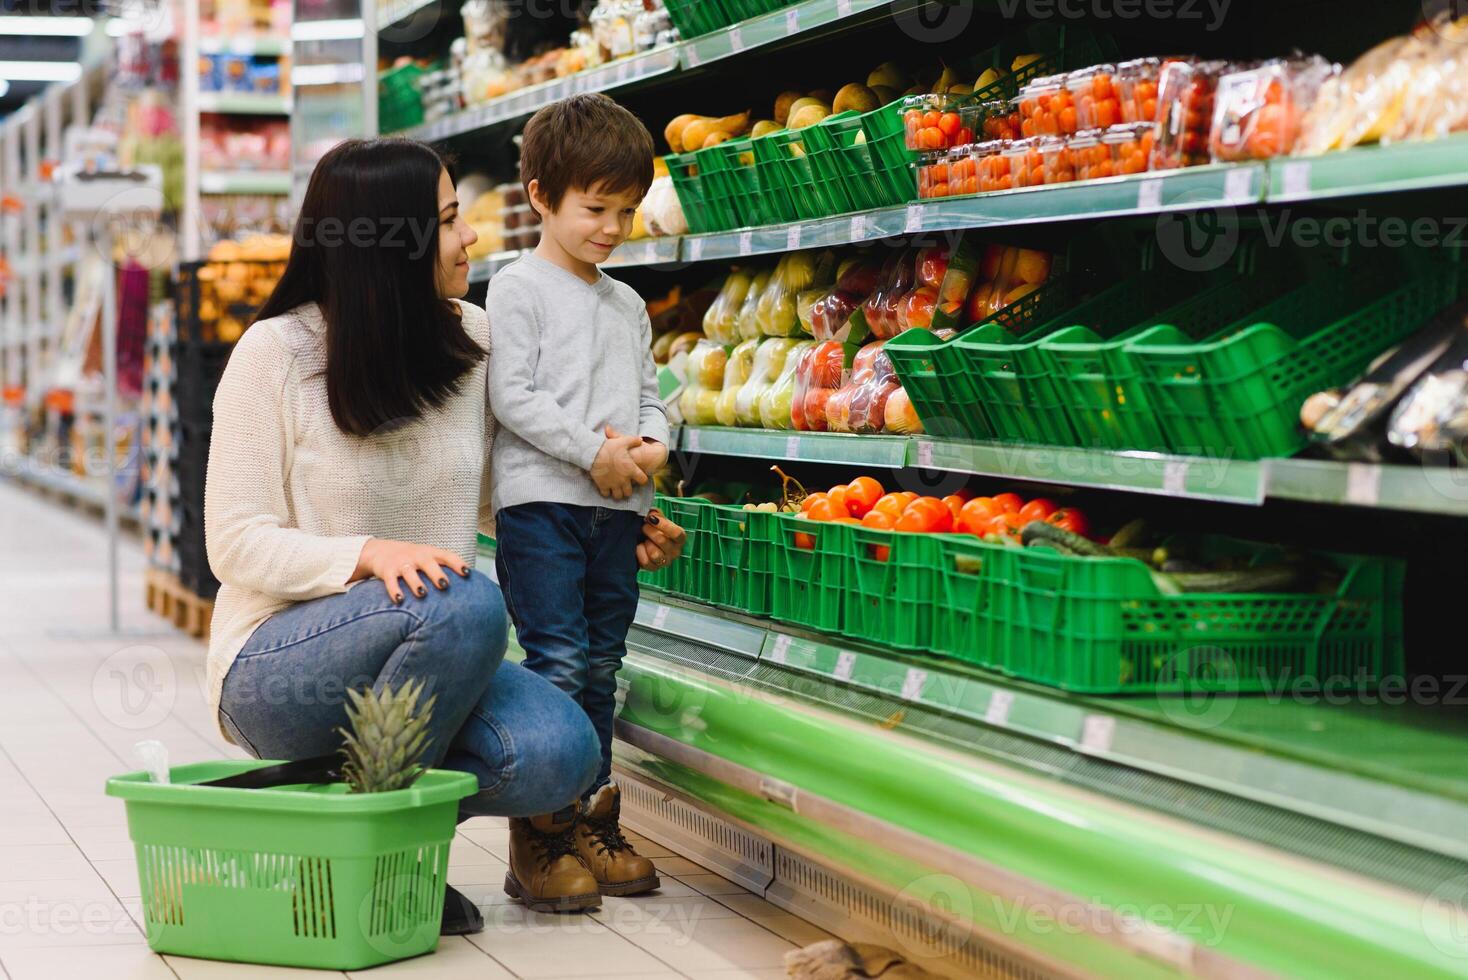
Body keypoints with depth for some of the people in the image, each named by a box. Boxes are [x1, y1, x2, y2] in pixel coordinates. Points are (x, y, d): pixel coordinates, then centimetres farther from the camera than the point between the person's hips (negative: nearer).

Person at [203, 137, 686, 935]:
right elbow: (236, 543, -14)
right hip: (278, 661, -5)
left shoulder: (471, 341, 4)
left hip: (415, 661, 5)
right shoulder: (276, 353, -11)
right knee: (465, 604, -35)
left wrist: (618, 537, 7)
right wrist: (368, 555, -30)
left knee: (559, 752, -25)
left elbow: (496, 501, 18)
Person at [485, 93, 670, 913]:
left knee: (603, 666, 10)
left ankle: (592, 823, 19)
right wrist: (593, 451, -15)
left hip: (617, 506, 7)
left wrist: (650, 444, -4)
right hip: (542, 499, -7)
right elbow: (513, 395, -11)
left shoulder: (628, 304, 18)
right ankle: (540, 837, -6)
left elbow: (649, 392, 18)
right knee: (558, 661, -11)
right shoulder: (519, 290, -3)